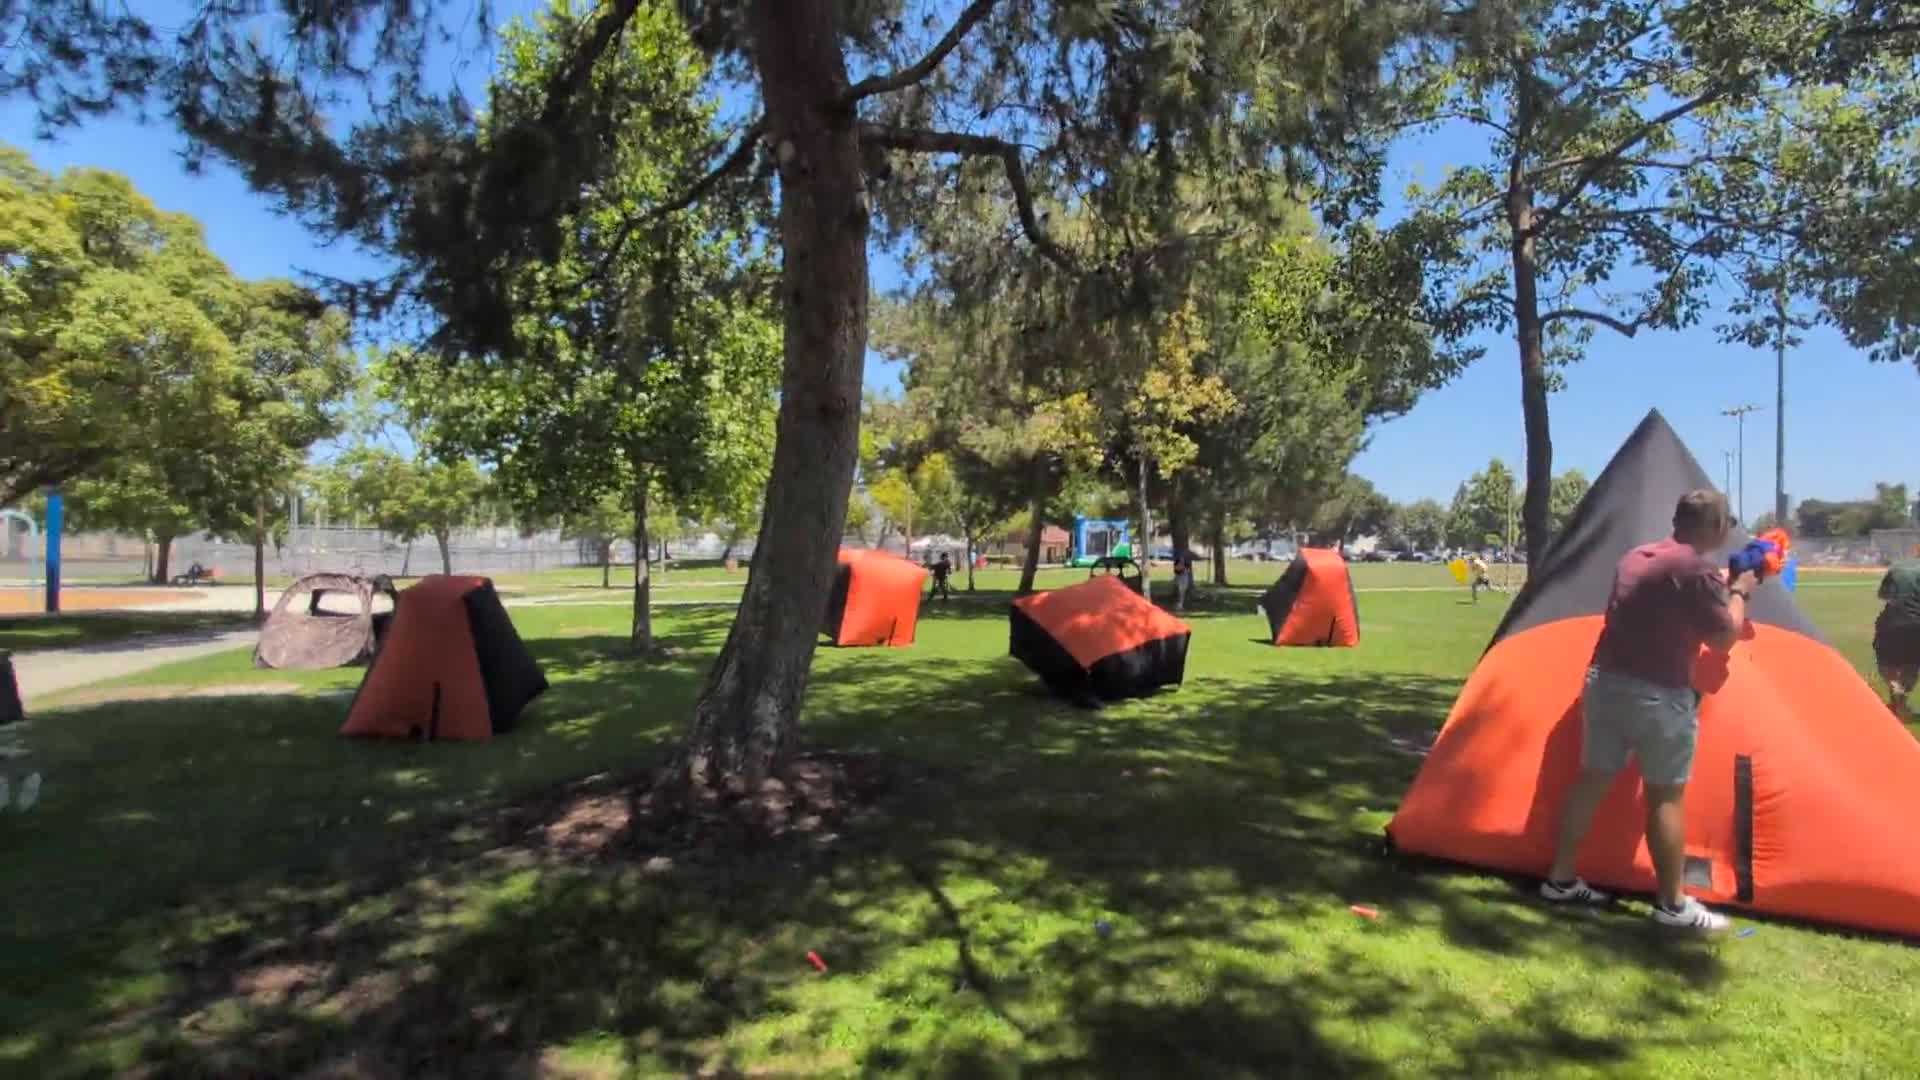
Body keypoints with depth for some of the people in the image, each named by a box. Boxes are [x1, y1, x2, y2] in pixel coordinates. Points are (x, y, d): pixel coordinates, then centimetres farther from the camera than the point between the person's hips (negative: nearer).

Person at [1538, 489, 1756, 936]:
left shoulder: (1636, 558, 11)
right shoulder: (1696, 570, -13)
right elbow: (1723, 639, -8)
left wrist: (1719, 584, 24)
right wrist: (1739, 592, 6)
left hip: (1604, 682, 8)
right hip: (1657, 696, -8)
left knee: (1592, 780, 13)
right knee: (1667, 796, 4)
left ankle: (1561, 880, 20)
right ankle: (1673, 906, 14)